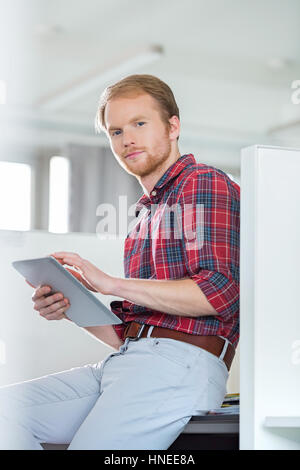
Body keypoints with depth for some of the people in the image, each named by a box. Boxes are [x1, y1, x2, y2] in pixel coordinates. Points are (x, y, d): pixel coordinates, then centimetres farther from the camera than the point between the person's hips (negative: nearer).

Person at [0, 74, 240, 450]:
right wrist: (72, 309, 6)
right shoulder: (146, 215, 26)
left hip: (179, 363, -8)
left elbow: (217, 292, -14)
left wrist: (110, 284, -12)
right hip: (128, 360, 8)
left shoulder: (206, 184, 1)